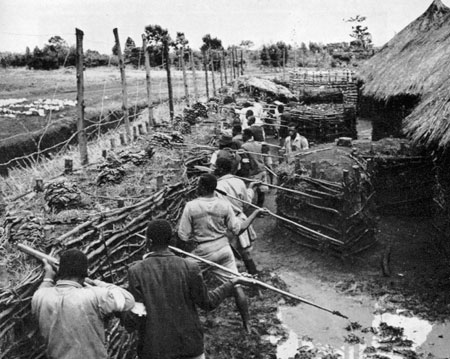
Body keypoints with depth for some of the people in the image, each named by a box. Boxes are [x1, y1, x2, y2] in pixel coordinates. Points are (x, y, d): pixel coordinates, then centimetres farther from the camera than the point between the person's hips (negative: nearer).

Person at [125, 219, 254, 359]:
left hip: (154, 347, 0)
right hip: (189, 342, 1)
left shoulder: (136, 271, -13)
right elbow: (207, 303, -2)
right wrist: (233, 282, 8)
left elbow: (135, 317, -13)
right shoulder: (190, 268, -12)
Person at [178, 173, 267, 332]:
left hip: (202, 252, -2)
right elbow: (237, 229, -1)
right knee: (236, 286, 11)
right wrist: (256, 213, 9)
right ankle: (247, 325, 20)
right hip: (223, 249, 3)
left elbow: (183, 237, -11)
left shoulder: (191, 206, -13)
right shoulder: (224, 205, -7)